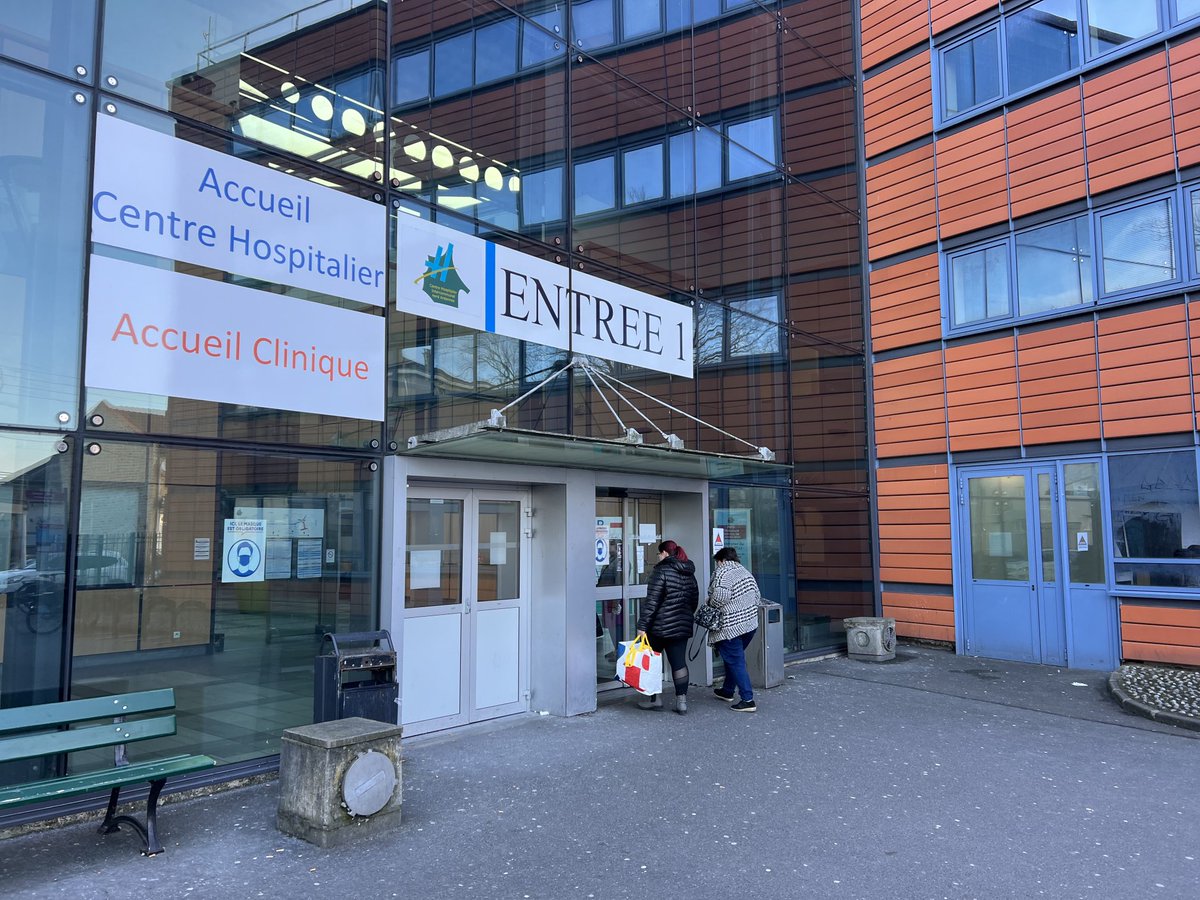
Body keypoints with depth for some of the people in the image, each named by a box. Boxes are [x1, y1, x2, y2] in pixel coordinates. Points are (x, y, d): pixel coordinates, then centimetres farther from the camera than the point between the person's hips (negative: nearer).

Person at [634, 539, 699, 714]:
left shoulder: (661, 570, -12)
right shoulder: (689, 574, 10)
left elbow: (651, 600, -17)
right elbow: (694, 601, 16)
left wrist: (642, 625, -16)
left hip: (660, 626, -6)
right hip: (682, 626, 6)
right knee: (679, 662, 7)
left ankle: (654, 698, 15)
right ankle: (681, 701, 5)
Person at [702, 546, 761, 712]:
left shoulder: (722, 573, -14)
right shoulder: (745, 571, 11)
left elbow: (721, 596, -29)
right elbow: (758, 596, 13)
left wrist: (709, 602, -11)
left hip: (730, 627, -9)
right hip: (750, 623, 9)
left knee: (735, 662, -2)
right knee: (734, 658, 22)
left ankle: (748, 700, -3)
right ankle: (727, 691, 35)